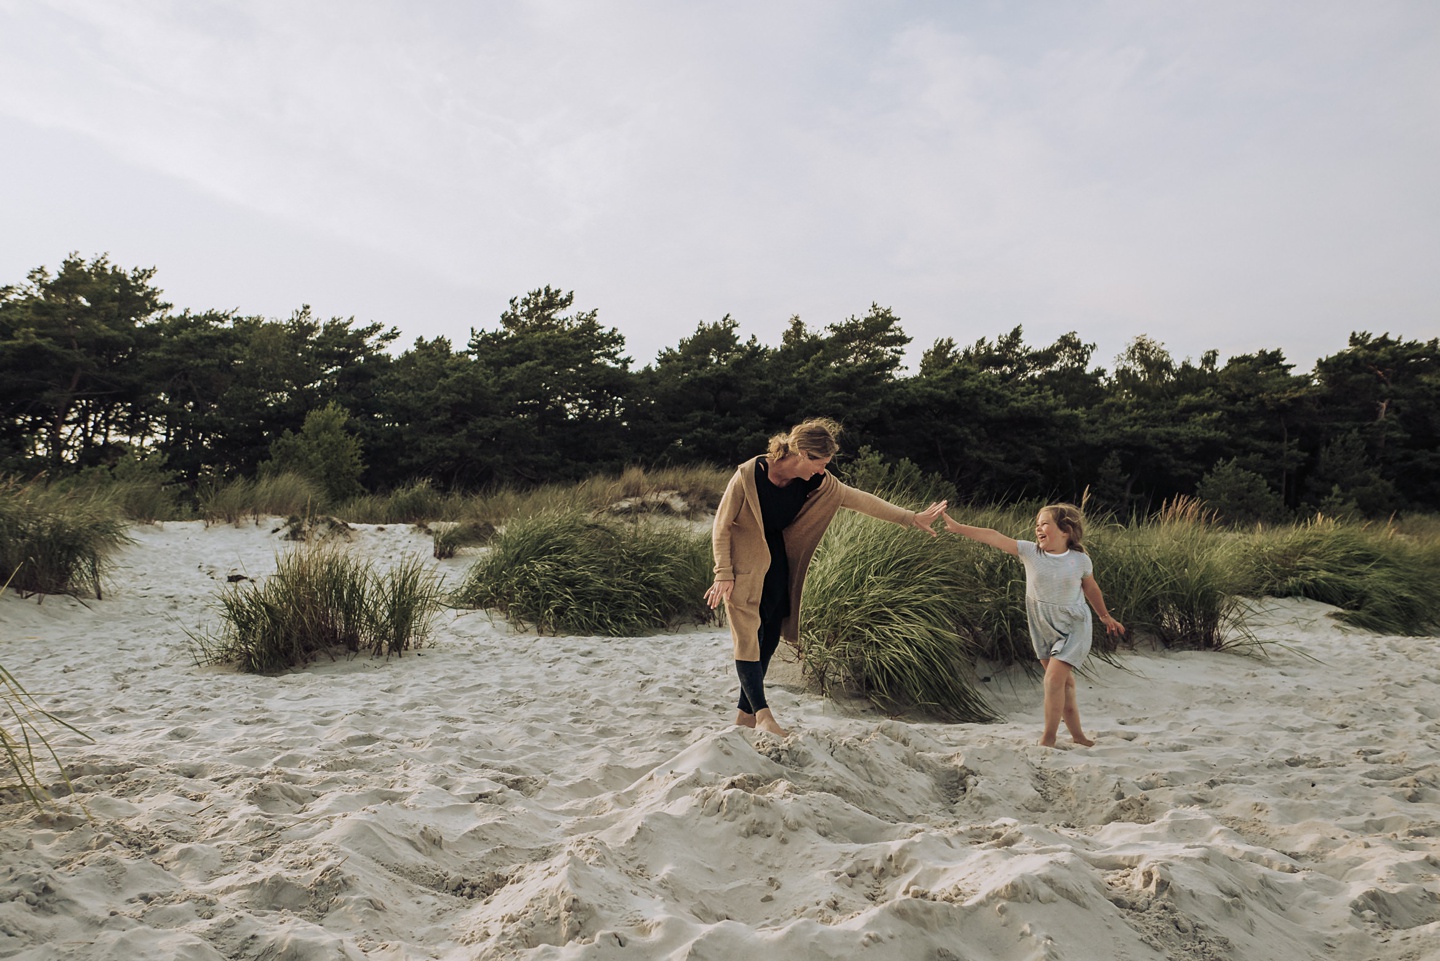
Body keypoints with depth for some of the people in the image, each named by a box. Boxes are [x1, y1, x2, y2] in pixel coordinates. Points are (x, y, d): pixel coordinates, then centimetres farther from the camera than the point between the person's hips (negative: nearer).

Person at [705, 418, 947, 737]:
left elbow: (861, 499, -2)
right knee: (747, 637, -12)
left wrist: (912, 518, -2)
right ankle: (762, 713, -8)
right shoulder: (748, 476, -21)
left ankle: (745, 713, 17)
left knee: (768, 641, 7)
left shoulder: (816, 483, -7)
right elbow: (722, 525, -13)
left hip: (777, 568, 6)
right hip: (744, 568, -6)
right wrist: (724, 574, -17)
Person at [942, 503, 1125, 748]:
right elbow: (995, 537, -17)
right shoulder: (1030, 552, -7)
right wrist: (959, 528, -25)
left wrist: (1105, 616, 24)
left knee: (1054, 678, -15)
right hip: (1043, 628, 3)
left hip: (1073, 627, -3)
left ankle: (1048, 739, -6)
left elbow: (1091, 589, 10)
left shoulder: (1080, 560, -8)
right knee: (1064, 682, 12)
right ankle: (1077, 735, 25)